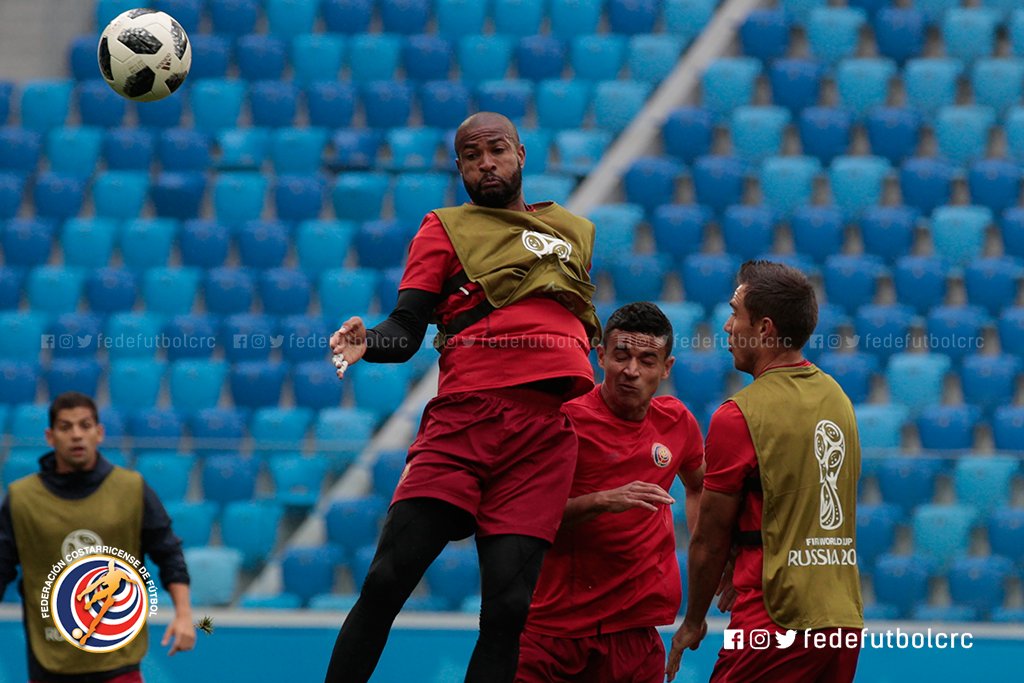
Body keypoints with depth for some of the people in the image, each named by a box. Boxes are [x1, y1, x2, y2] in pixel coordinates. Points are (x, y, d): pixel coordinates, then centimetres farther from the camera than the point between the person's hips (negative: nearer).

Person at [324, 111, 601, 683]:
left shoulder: (576, 230, 25)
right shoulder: (444, 228, 14)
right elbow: (406, 330, 4)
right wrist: (368, 342, -17)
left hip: (547, 428, 2)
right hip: (464, 417, -2)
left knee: (508, 607, -10)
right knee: (387, 582, -15)